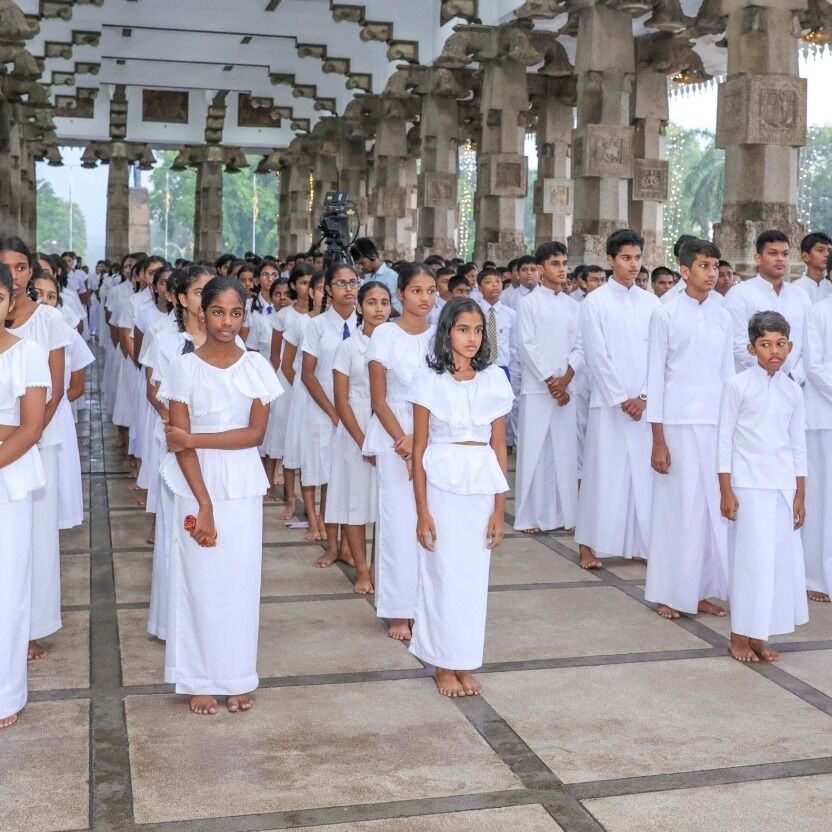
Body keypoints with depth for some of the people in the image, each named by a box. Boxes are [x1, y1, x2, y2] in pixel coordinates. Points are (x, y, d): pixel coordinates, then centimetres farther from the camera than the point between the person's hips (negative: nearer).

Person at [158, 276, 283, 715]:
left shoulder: (256, 367, 1)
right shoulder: (184, 367, -6)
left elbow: (256, 433, -5)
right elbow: (181, 442, -9)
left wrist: (194, 438, -15)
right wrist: (203, 504, -14)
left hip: (243, 489, 2)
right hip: (197, 486, -2)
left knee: (240, 580, 7)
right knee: (199, 580, 4)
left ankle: (237, 677, 20)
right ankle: (200, 679, 16)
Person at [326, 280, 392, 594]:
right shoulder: (348, 348, -2)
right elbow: (341, 402, -4)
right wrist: (364, 443, -10)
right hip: (355, 432, -2)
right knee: (356, 501, 2)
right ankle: (362, 571, 11)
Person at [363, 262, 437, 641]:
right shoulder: (385, 335, -3)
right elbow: (379, 400, -4)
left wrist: (418, 440, -9)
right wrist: (403, 441, -13)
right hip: (393, 438, -3)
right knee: (398, 522, 0)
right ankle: (398, 613, 9)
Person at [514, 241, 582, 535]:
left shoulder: (573, 306, 12)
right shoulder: (528, 303, 0)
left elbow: (580, 347, 8)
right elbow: (526, 346, -7)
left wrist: (566, 378, -7)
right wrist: (549, 381, -11)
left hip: (565, 388, 4)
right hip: (536, 389, -4)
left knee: (564, 450, 5)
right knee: (533, 450, -3)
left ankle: (563, 513, 12)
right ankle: (530, 516, 4)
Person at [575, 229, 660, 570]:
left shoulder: (651, 302, 9)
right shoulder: (595, 302, -1)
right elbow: (597, 356, -5)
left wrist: (644, 397, -5)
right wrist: (621, 399, -9)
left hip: (646, 404, 3)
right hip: (609, 402, -3)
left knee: (644, 472, 4)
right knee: (604, 471, -2)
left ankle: (639, 543, 12)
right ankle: (589, 544, 6)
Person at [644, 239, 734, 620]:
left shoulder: (722, 317, 9)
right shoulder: (666, 314, -3)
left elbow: (728, 374, 13)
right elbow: (655, 376, -4)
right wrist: (658, 441, -7)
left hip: (717, 424, 4)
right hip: (679, 423, -4)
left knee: (713, 507, 5)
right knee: (677, 507, 0)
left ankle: (701, 590, 16)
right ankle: (669, 593, 12)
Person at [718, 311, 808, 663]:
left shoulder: (792, 390, 7)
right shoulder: (738, 385, -5)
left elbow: (798, 446, 11)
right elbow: (725, 440, -5)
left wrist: (800, 495, 8)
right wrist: (726, 492, -9)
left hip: (783, 486, 5)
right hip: (748, 484, -4)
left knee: (781, 557, 5)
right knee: (750, 557, -2)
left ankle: (760, 636, 17)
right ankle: (739, 636, 9)